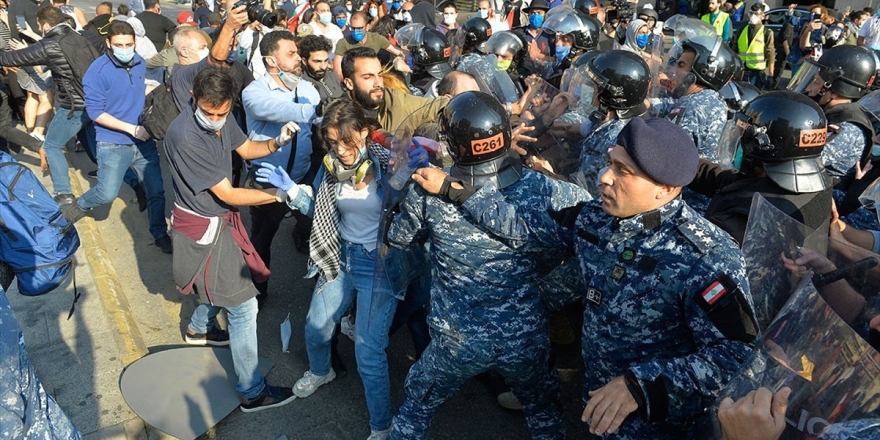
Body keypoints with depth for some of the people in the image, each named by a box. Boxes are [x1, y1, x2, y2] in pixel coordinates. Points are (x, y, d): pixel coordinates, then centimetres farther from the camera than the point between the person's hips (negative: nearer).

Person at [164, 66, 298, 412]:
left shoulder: (219, 119, -7)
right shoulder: (184, 137, -31)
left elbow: (246, 149, 9)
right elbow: (228, 194, -28)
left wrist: (277, 142, -10)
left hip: (219, 217, 9)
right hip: (204, 227, -9)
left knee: (223, 278, 30)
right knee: (243, 306, -2)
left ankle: (199, 328, 59)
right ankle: (252, 392, 11)